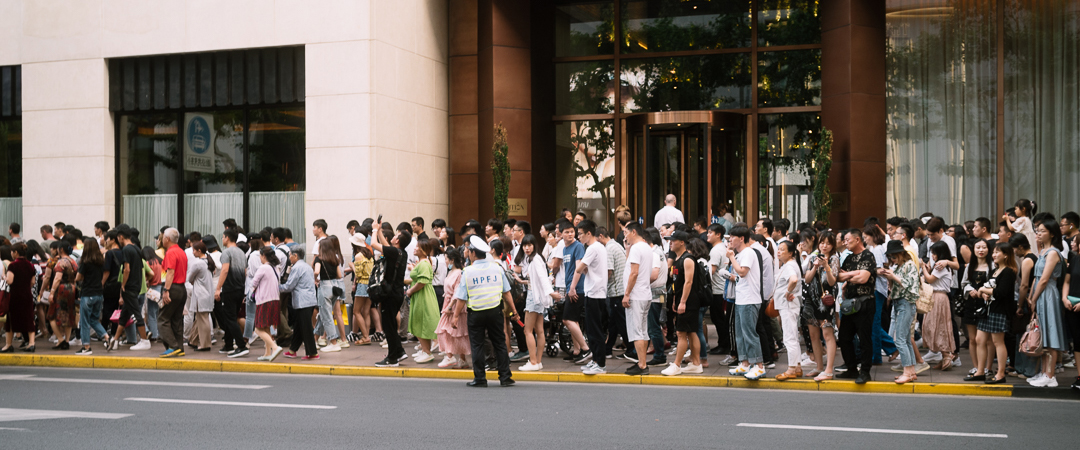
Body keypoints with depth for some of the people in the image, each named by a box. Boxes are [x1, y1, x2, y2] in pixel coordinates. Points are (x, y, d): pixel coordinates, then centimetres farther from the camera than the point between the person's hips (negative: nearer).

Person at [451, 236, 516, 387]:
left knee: (477, 345, 7)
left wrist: (456, 315, 5)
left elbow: (462, 298, -5)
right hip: (495, 311, 2)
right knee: (499, 343, 10)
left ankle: (480, 379, 8)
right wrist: (513, 309, 14)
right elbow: (506, 292, 4)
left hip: (476, 312, -2)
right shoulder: (497, 268, 2)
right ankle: (505, 378, 11)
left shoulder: (467, 272, -6)